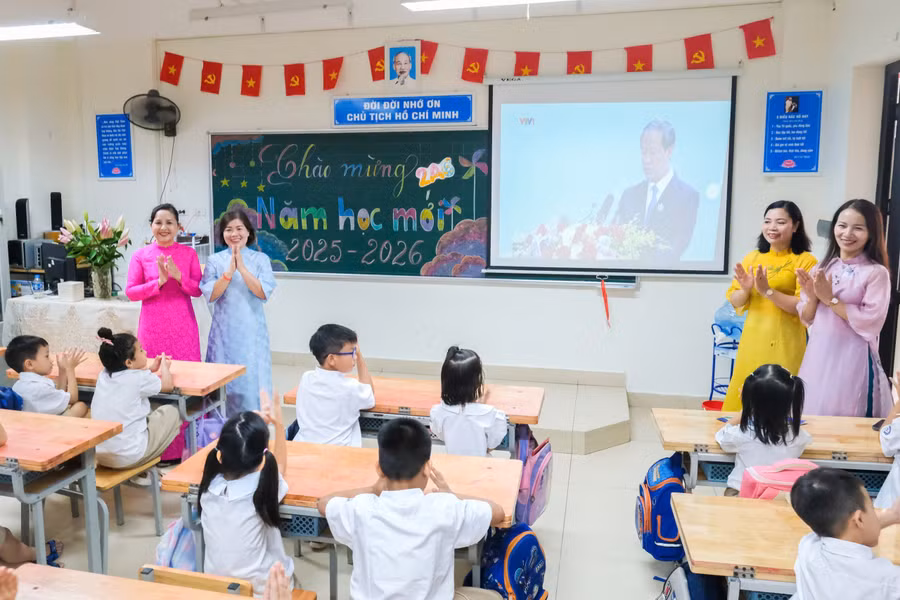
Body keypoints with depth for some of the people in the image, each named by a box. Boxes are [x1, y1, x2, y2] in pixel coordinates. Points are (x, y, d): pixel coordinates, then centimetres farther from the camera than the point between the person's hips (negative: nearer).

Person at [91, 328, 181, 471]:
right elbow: (167, 385, 7)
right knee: (171, 412, 12)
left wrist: (151, 369, 31)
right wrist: (165, 366, 24)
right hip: (129, 456, -7)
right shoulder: (140, 378, -13)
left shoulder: (103, 375, 3)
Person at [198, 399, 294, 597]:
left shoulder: (209, 485, -15)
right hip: (262, 587, -3)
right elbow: (279, 464, 1)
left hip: (215, 584, 3)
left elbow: (231, 455, 8)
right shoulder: (263, 486, -25)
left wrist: (255, 426, 14)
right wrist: (278, 424, 5)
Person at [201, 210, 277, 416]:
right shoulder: (215, 260, 3)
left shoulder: (260, 259, 1)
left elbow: (264, 293, -10)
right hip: (224, 331, 1)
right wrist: (229, 271, -16)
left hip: (252, 331, -1)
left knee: (252, 381, 0)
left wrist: (242, 268, -17)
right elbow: (210, 295, -6)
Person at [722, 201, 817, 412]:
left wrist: (768, 291, -20)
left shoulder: (805, 261, -5)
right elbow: (734, 302, 9)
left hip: (784, 343, -4)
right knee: (743, 399, 7)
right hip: (751, 340, 4)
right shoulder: (752, 258, 8)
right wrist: (745, 290, -11)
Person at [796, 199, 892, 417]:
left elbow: (870, 322, -15)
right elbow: (807, 319, 7)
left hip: (853, 358, -5)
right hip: (818, 355, 5)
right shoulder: (821, 268, 7)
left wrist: (830, 299, -13)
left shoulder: (876, 273, -7)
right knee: (812, 418, 11)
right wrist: (813, 297, -12)